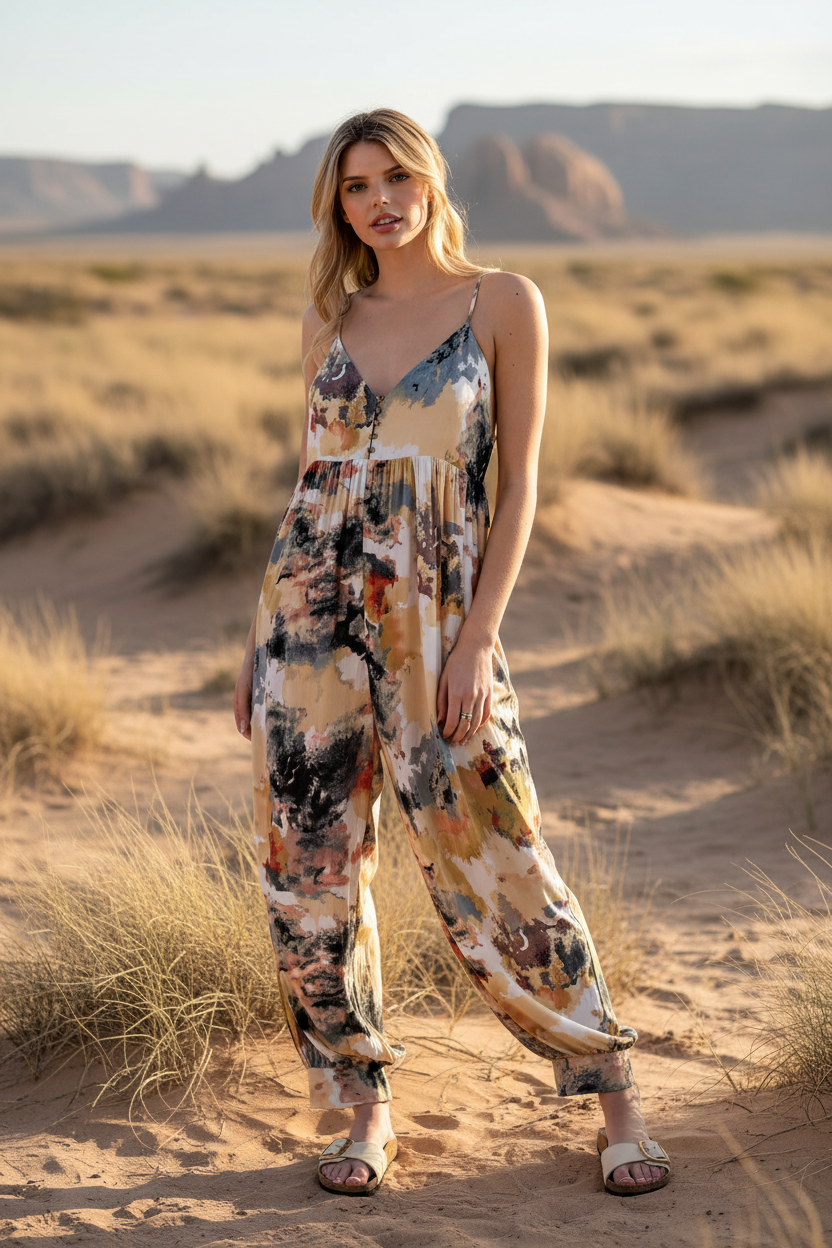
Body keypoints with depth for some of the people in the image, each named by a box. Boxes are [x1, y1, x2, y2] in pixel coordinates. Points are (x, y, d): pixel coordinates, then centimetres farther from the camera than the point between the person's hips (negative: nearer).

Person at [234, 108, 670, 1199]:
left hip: (433, 613, -4)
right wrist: (261, 642, 12)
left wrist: (477, 640, -12)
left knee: (494, 865, -2)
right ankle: (367, 1107, 19)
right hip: (310, 607, 4)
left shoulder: (503, 303, -1)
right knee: (311, 869, 4)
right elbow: (313, 476, 15)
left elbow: (519, 483, -4)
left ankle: (613, 1091, 14)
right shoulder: (331, 319, 10)